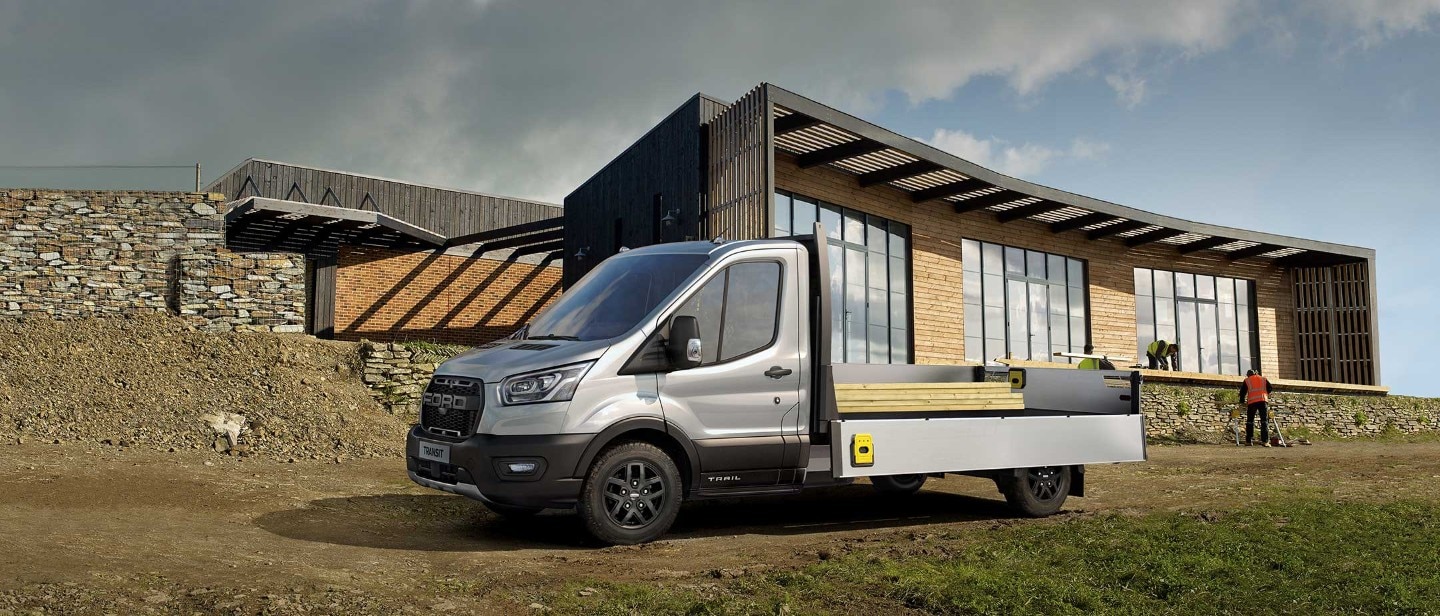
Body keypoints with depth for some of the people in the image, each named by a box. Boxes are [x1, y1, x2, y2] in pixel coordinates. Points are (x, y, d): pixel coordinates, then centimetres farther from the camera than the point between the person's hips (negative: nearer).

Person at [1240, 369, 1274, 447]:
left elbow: (1242, 392, 14)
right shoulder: (1264, 379, 20)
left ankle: (1249, 441, 7)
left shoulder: (1246, 381, 16)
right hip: (1263, 401, 1)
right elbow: (1270, 389, 16)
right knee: (1264, 421, 0)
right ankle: (1265, 441, -10)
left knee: (1250, 421, 9)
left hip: (1252, 402, 0)